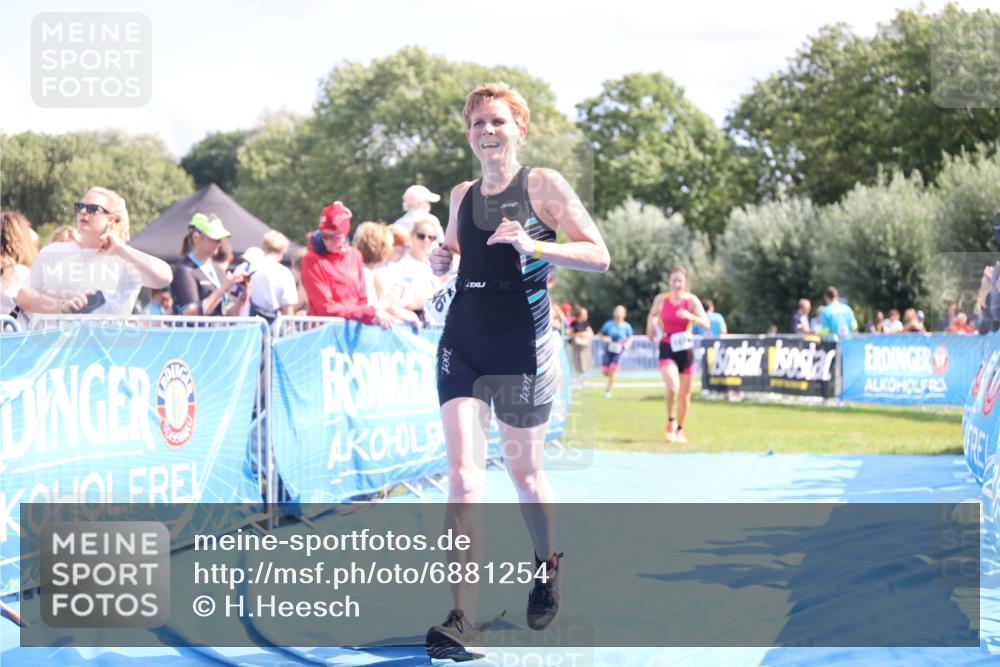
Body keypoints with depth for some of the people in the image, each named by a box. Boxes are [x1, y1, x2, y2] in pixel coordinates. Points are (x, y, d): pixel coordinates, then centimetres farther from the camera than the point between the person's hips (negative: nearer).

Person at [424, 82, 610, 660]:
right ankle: (462, 623, -15)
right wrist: (441, 261, 2)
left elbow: (600, 256, -9)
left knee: (525, 473, 10)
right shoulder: (462, 195, 9)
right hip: (463, 346, 3)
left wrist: (535, 246, -23)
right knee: (463, 475, -10)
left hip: (524, 350, -3)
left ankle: (548, 566, 41)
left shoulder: (542, 185, -5)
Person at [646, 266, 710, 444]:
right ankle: (670, 422, -2)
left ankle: (679, 429, 29)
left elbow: (707, 324, -12)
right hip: (667, 349, -1)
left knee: (685, 394, 8)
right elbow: (652, 315, 19)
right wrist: (651, 326, 0)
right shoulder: (661, 299, -1)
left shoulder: (691, 300, -6)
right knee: (673, 386, -24)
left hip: (685, 349, 1)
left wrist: (690, 316, -28)